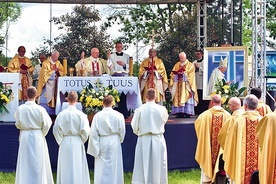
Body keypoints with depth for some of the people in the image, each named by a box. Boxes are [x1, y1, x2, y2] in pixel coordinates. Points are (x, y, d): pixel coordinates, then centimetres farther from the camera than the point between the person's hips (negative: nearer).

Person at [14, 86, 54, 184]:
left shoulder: (20, 109, -8)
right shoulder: (40, 109, -13)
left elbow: (18, 124, 2)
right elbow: (46, 124, -8)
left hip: (24, 137, 2)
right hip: (38, 137, -1)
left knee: (25, 163, 8)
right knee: (38, 162, 7)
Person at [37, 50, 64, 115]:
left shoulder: (58, 62, 8)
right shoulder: (46, 63, -9)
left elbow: (61, 71, 7)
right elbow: (45, 73, -16)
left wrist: (58, 71, -15)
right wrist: (54, 70, -18)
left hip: (54, 83, 5)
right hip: (47, 83, -5)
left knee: (53, 98, 4)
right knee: (45, 99, -9)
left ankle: (52, 113, 7)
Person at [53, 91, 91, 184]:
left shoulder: (61, 114, -5)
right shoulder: (80, 114, -9)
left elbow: (56, 130, -4)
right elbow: (85, 131, -9)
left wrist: (60, 142, 7)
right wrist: (82, 141, 7)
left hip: (65, 143, 2)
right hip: (77, 143, -2)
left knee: (65, 168, 8)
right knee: (77, 167, 4)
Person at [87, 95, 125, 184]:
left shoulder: (97, 116, -9)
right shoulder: (118, 115, -7)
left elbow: (93, 133, -6)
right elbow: (122, 131, 1)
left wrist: (95, 147, 2)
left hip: (102, 143, 0)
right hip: (114, 143, 0)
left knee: (101, 168, 5)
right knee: (114, 167, 8)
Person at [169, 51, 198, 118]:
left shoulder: (190, 65, 5)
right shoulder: (177, 65, 16)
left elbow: (190, 75, -6)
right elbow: (172, 74, 10)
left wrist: (183, 73, -16)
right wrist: (177, 73, -9)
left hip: (186, 85, -4)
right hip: (178, 85, 4)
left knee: (186, 97, -10)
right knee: (178, 98, -3)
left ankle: (187, 113, -10)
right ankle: (179, 112, -3)